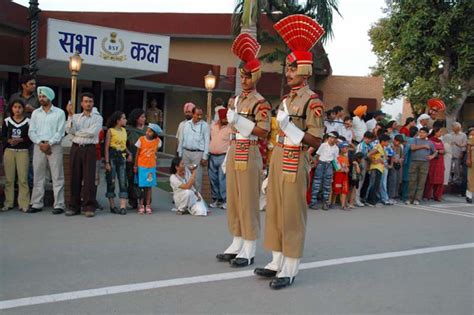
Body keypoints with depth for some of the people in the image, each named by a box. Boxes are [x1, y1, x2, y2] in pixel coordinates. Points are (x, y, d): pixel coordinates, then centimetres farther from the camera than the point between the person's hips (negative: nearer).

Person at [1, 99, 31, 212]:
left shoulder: (28, 121, 1)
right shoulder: (7, 121, 7)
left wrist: (20, 140, -15)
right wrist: (9, 141, -13)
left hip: (23, 152, -2)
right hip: (9, 151, 2)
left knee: (23, 179, -5)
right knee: (9, 178, 5)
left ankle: (23, 204, -1)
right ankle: (8, 203, 14)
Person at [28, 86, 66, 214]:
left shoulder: (59, 113, 2)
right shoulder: (35, 113, 12)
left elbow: (60, 132, -6)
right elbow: (31, 131, 4)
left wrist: (49, 143, -15)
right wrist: (40, 143, -11)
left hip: (55, 147, -3)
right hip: (39, 146, 3)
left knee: (57, 177, -3)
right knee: (38, 176, 5)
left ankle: (58, 205, -1)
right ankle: (36, 204, 11)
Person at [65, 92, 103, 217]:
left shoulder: (97, 118, 5)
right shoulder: (75, 117, 14)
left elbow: (92, 132, -10)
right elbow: (69, 130, -1)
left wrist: (76, 132, -2)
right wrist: (70, 115, -8)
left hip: (89, 149, -2)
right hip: (76, 148, 3)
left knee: (89, 178, -4)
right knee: (75, 177, 3)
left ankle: (89, 206, 0)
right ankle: (74, 206, 9)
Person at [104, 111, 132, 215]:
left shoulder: (124, 130, 12)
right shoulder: (110, 130, -5)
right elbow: (107, 147, -7)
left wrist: (129, 153, 1)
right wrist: (107, 162, -12)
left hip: (122, 157, 5)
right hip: (112, 156, -5)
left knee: (123, 182, -3)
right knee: (111, 182, 2)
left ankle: (123, 206, -5)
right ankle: (112, 206, 12)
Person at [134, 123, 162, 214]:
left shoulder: (158, 141, -4)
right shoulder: (141, 139, -8)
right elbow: (137, 153, -2)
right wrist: (135, 166, 0)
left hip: (151, 166, 2)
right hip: (141, 166, -2)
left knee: (149, 186, 6)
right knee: (141, 186, 2)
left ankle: (148, 205, 14)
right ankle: (141, 205, 11)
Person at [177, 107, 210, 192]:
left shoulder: (204, 125, -2)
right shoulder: (186, 124, 10)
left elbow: (207, 141, -4)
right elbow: (181, 139, 13)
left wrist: (205, 156, -9)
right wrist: (180, 154, 11)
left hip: (198, 153, -4)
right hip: (186, 152, 4)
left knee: (197, 177, -2)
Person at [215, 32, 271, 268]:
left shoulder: (260, 103, -9)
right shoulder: (235, 100, 15)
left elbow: (264, 131, -16)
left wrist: (239, 120, -21)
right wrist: (228, 156, 18)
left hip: (249, 155, -8)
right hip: (234, 153, 8)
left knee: (248, 202, -3)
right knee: (233, 200, 12)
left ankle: (249, 251, 6)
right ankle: (237, 245, 22)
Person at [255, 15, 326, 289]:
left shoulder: (312, 101, -11)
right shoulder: (286, 99, 15)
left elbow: (316, 142, -14)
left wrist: (290, 127, -23)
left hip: (295, 164, -9)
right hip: (279, 159, 9)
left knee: (292, 216, -2)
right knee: (276, 213, 13)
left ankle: (289, 271, 8)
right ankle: (277, 263, 24)